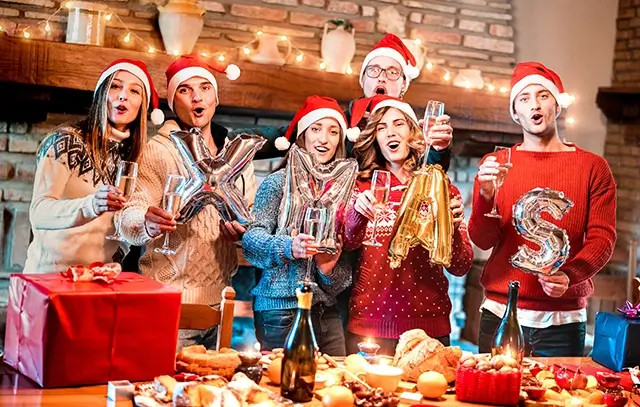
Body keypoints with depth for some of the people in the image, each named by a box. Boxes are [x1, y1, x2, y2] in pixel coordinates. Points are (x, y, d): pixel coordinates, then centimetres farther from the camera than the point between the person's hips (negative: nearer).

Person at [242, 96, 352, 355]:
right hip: (283, 306, -5)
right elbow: (252, 236, -11)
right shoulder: (280, 181, -2)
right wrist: (288, 247, -29)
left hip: (326, 308, 5)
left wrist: (331, 269, -8)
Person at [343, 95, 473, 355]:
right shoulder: (362, 186, 6)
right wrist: (358, 213, -28)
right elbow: (347, 244, -9)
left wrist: (454, 227, -15)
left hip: (428, 325, 1)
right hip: (370, 322, 0)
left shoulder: (443, 190, 6)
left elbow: (460, 267, 3)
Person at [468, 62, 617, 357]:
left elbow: (603, 238, -2)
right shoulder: (495, 164, 6)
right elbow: (482, 240, -1)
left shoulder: (593, 167, 4)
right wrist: (485, 196, -20)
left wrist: (569, 276, -20)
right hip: (500, 315, 1)